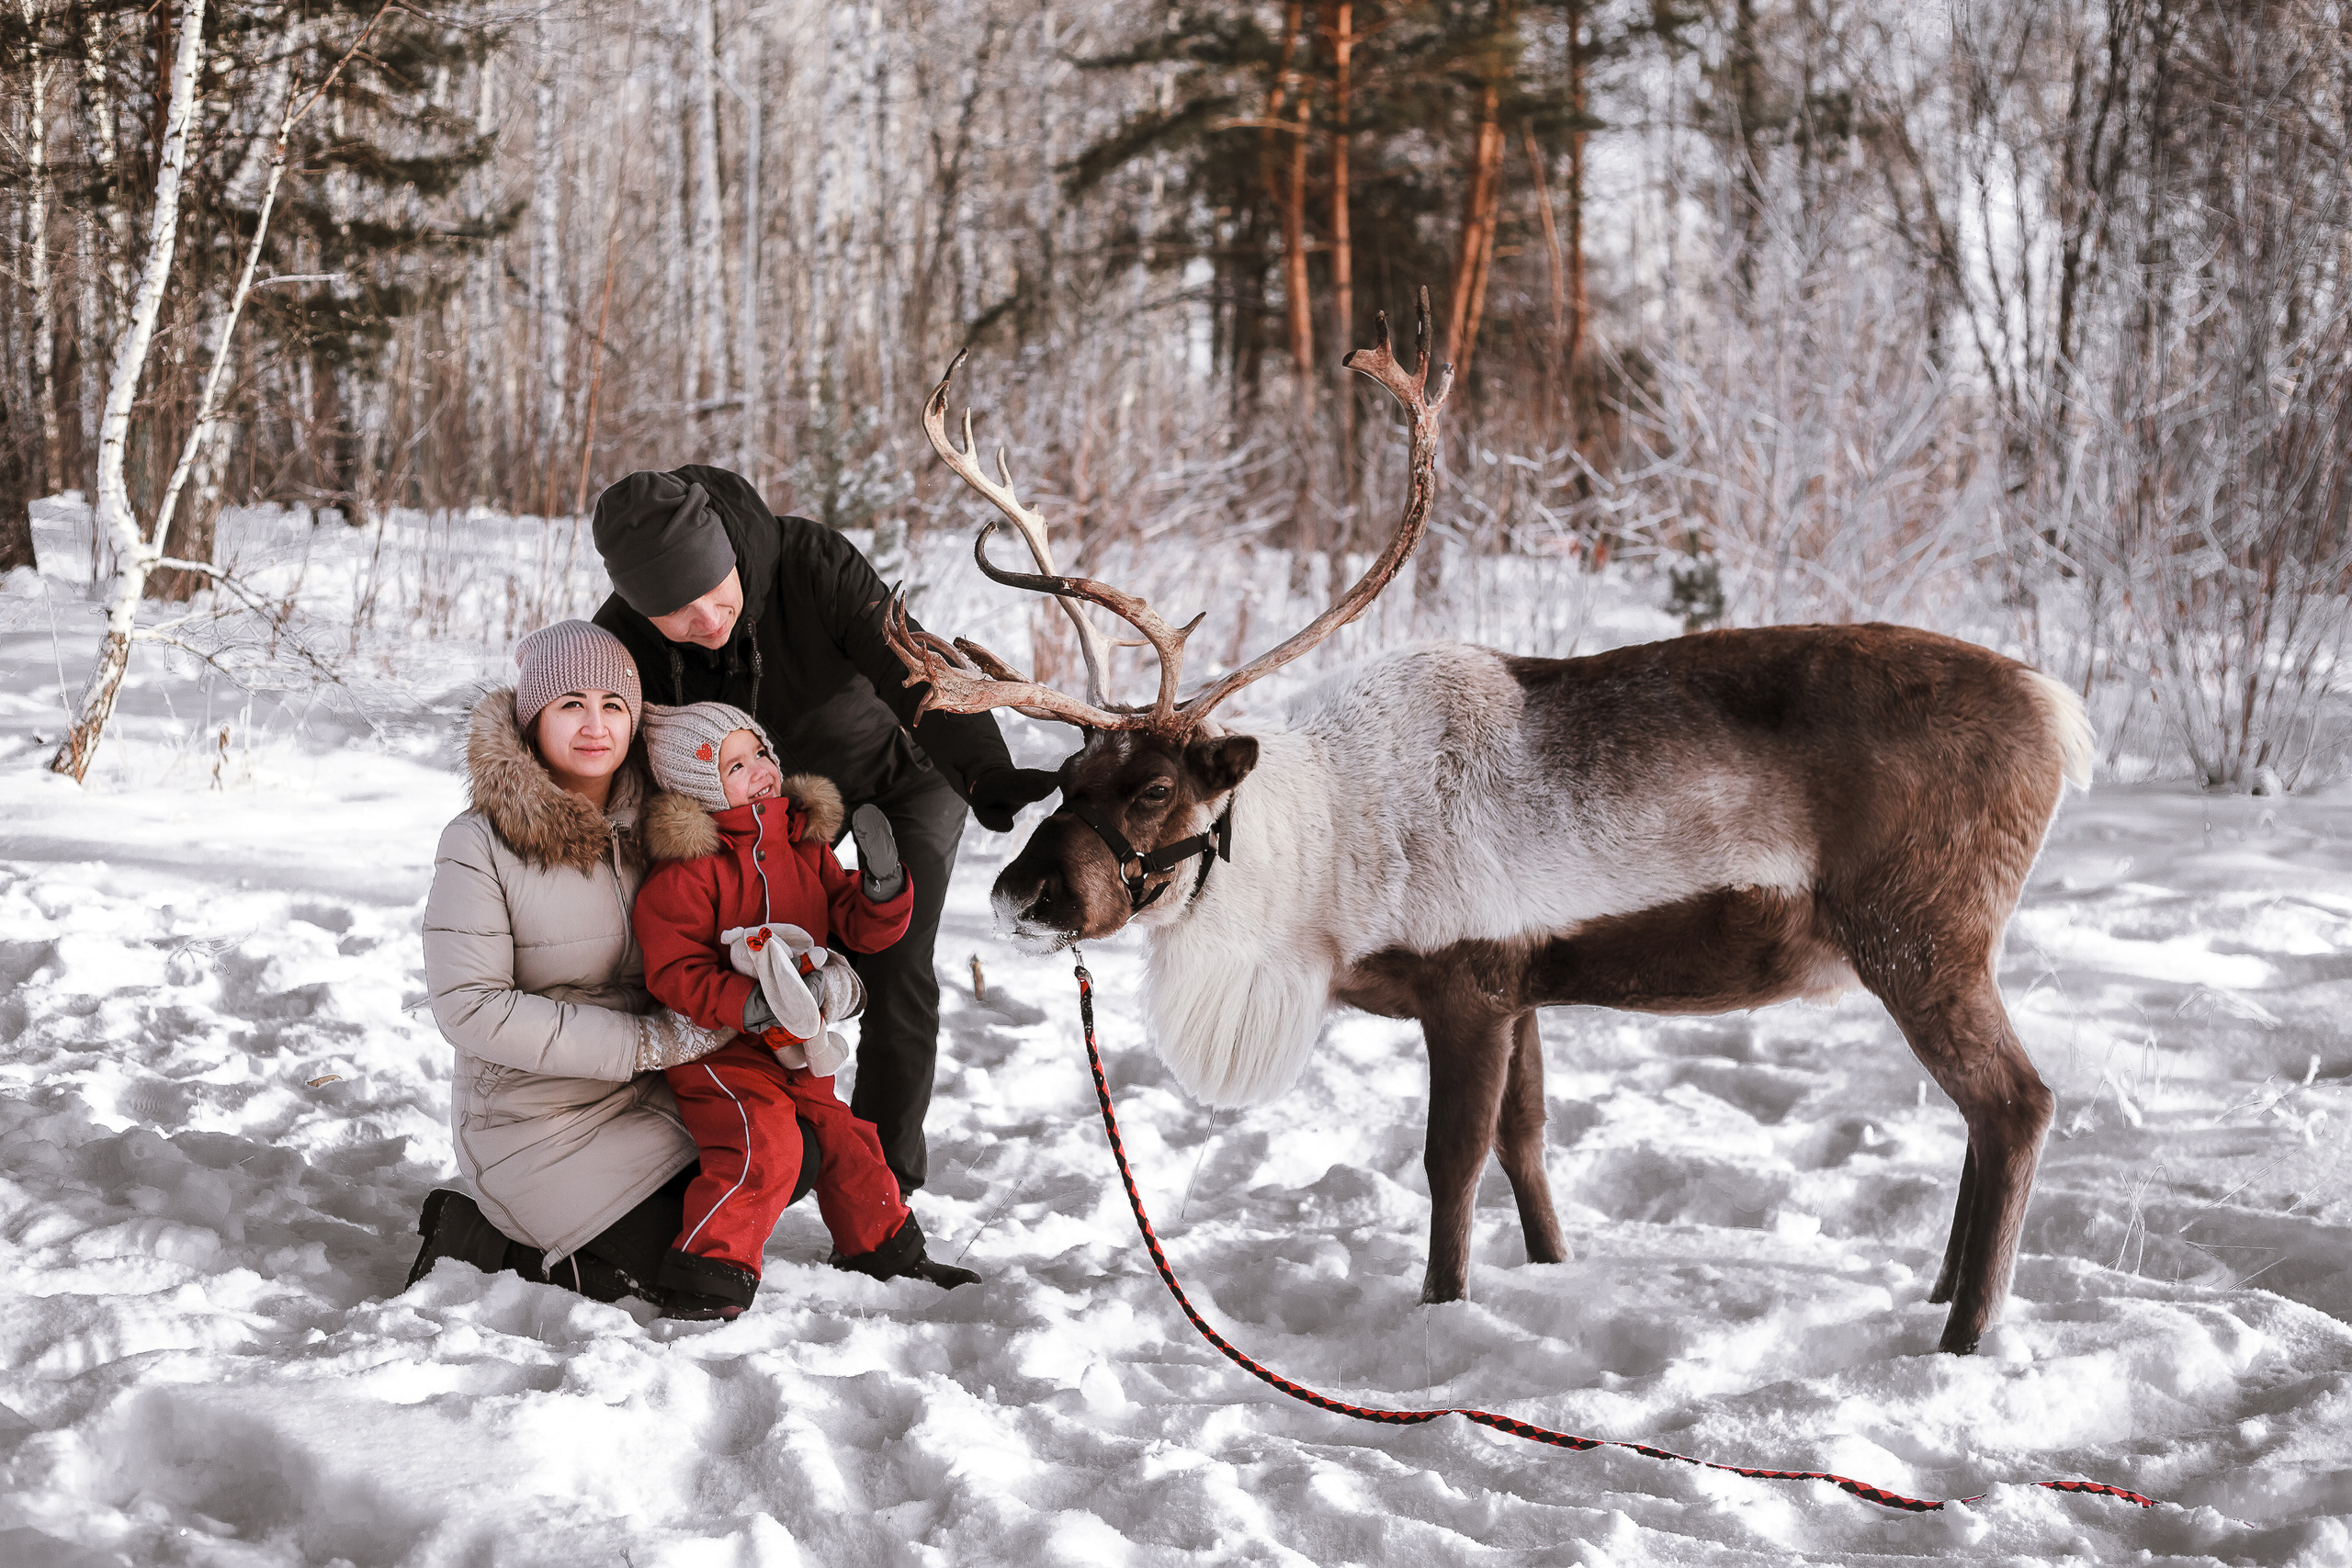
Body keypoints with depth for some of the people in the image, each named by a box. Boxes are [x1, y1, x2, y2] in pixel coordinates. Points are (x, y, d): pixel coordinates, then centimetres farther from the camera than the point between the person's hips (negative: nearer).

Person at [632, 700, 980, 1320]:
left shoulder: (804, 845, 7)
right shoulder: (685, 869, -16)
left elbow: (857, 926, 9)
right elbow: (673, 971, -19)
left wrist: (882, 887, -13)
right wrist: (749, 1007, -32)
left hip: (797, 1039, 7)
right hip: (716, 1042, -7)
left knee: (842, 1138, 15)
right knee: (763, 1145, -24)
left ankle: (887, 1250, 34)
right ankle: (706, 1271, -14)